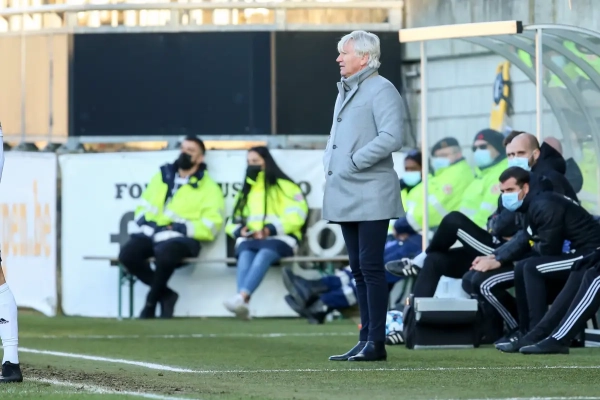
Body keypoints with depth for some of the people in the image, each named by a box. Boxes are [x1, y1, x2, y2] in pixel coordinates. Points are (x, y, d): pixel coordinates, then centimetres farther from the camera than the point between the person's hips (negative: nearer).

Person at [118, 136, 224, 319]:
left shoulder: (208, 187, 6)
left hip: (181, 238, -5)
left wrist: (181, 228, -14)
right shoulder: (162, 177, 21)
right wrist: (146, 221, 2)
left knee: (164, 254, -38)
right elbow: (143, 207, 26)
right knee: (127, 253, -25)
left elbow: (211, 225, -3)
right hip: (152, 232, 5)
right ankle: (165, 295, -7)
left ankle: (151, 300, -12)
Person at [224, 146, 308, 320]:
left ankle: (242, 297, -63)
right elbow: (232, 222, 24)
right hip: (249, 239, 4)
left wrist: (270, 229, -17)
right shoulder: (245, 191, 27)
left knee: (264, 253, -40)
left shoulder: (284, 186, 10)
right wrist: (240, 230, -2)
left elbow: (296, 216, -4)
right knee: (245, 253, -35)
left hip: (279, 238, -4)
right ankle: (243, 305, -58)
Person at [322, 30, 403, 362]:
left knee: (370, 266, -8)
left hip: (371, 195, -9)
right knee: (358, 269, 9)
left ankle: (376, 342, -6)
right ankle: (365, 340, 13)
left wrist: (354, 162, -17)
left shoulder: (380, 90, -8)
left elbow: (391, 137, -20)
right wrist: (329, 163, 13)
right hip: (345, 195, 9)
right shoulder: (345, 92, 20)